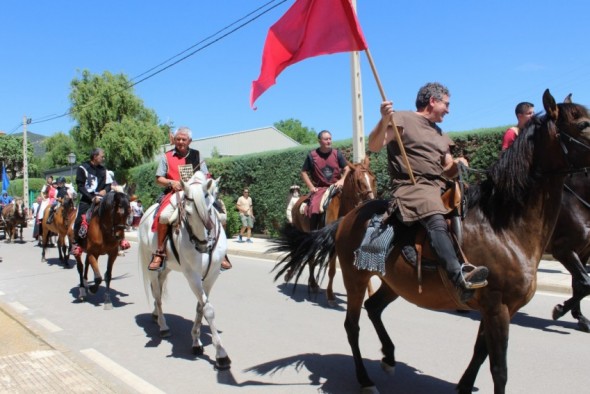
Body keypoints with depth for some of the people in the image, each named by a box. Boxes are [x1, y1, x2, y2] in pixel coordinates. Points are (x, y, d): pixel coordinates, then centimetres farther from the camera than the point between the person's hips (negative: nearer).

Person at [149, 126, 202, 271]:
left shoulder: (197, 155, 13)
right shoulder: (167, 157, 8)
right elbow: (159, 179, 6)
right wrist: (171, 182, -13)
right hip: (174, 193, -2)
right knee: (164, 215, -33)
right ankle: (160, 252, -15)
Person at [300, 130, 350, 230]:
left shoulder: (337, 154, 5)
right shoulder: (312, 155, 1)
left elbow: (347, 169, 7)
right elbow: (304, 172, 6)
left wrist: (342, 180, -11)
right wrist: (311, 187, -3)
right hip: (319, 188, -2)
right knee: (314, 207, -25)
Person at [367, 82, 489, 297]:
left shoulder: (440, 134, 26)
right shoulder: (402, 119, 4)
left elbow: (448, 171, 25)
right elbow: (374, 146, -7)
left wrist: (458, 165, 2)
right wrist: (384, 120, -24)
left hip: (438, 189, 8)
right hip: (411, 187, -8)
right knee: (437, 220, -34)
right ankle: (460, 277, -49)